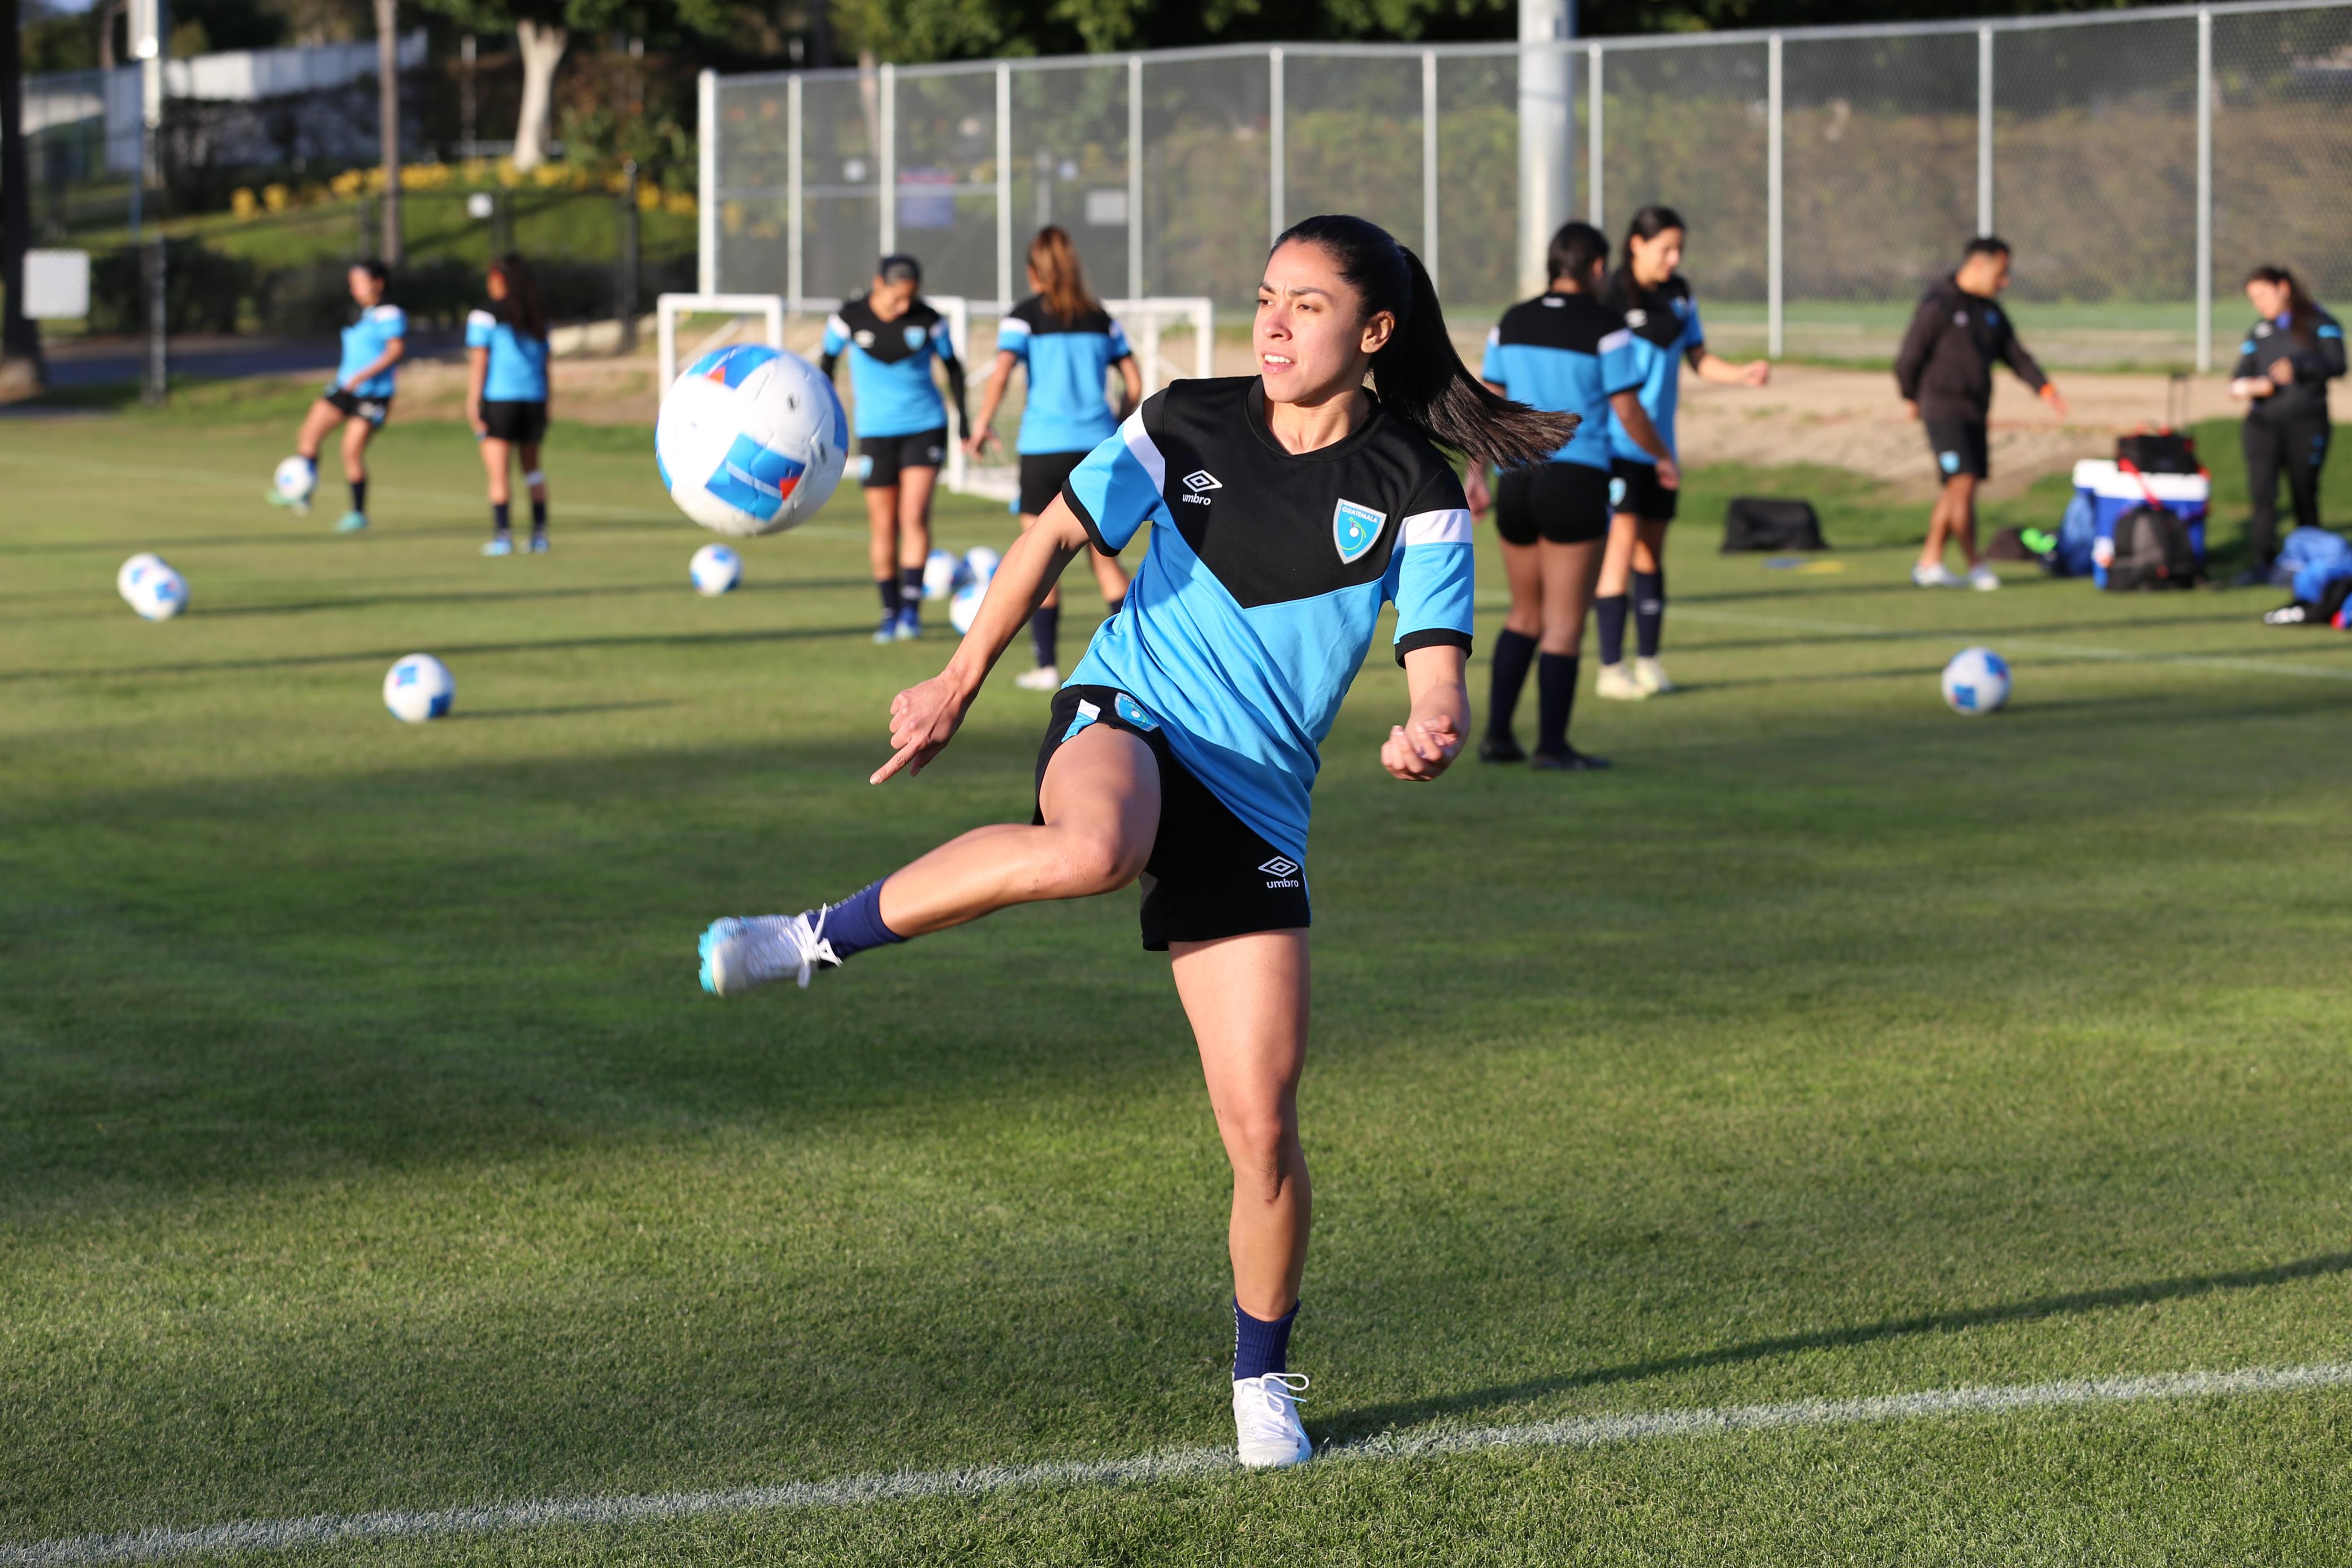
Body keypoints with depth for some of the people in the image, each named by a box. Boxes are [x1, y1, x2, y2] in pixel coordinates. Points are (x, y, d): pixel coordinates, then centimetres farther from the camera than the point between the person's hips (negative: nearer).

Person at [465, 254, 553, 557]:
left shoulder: (485, 317, -4)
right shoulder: (539, 319, 11)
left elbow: (479, 362, -7)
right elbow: (544, 363, 13)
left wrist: (473, 403, -6)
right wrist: (545, 405, 17)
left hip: (499, 398, -5)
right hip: (534, 397, 5)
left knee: (498, 472, -3)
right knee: (533, 468, 15)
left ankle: (502, 534, -9)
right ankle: (539, 533, 13)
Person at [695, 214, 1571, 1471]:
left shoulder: (1414, 497, -3)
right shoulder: (1188, 426, 1)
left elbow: (1437, 679, -9)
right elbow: (1057, 537, 13)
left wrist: (1431, 739, -33)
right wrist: (957, 684, 12)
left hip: (1254, 805, 1)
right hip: (1126, 719, -1)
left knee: (1261, 1125, -4)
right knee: (1093, 850, -42)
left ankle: (1262, 1380, 20)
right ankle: (822, 939, -24)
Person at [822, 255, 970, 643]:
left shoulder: (928, 319, -8)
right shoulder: (850, 318, -9)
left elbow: (952, 365, 7)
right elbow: (827, 364, 6)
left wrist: (963, 419, 8)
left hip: (926, 426, 0)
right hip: (876, 432, 1)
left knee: (914, 515, -14)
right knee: (883, 525, 2)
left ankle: (911, 606, -11)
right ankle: (890, 612, 14)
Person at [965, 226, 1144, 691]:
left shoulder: (1026, 315, -2)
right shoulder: (1099, 316, 10)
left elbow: (1001, 373, -16)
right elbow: (1134, 384, 10)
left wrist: (982, 426, -6)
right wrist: (1117, 427, 23)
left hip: (1044, 444, -3)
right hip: (1097, 444, 3)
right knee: (1104, 559, 11)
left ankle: (1047, 666, 5)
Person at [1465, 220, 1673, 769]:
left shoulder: (1512, 323, 7)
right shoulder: (1607, 328, -8)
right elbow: (1629, 414, -6)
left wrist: (1477, 475, 14)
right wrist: (1663, 458, 10)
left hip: (1518, 482, 5)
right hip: (1576, 485, -5)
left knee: (1525, 615, 18)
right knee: (1565, 624, 1)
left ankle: (1497, 734, 12)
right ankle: (1552, 745, 0)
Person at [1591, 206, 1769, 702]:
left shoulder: (1678, 294, 8)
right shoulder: (1610, 296, -11)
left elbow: (1698, 357, 13)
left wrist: (1740, 374, -4)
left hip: (1659, 444, 7)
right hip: (1616, 443, -7)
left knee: (1652, 549, 10)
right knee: (1622, 544, -12)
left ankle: (1647, 661, 18)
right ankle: (1610, 669, -8)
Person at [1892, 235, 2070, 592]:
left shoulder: (1990, 311, 14)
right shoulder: (1939, 305, -12)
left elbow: (2016, 354, 10)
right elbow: (1909, 357, -9)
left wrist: (2045, 388, -4)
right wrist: (1911, 398, 2)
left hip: (1974, 414, 8)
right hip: (1944, 411, -8)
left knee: (1955, 491, 8)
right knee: (1962, 483, -13)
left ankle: (1929, 563, 16)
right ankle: (1975, 564, -5)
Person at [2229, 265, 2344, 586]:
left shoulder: (2318, 324, 3)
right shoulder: (2258, 333, 16)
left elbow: (2336, 365, -9)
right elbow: (2242, 374, 13)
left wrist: (2297, 367, -23)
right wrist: (2242, 386, -11)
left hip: (2306, 424, -3)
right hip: (2263, 423, 3)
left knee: (2304, 496, 3)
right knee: (2262, 490, -12)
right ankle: (2263, 563, -14)